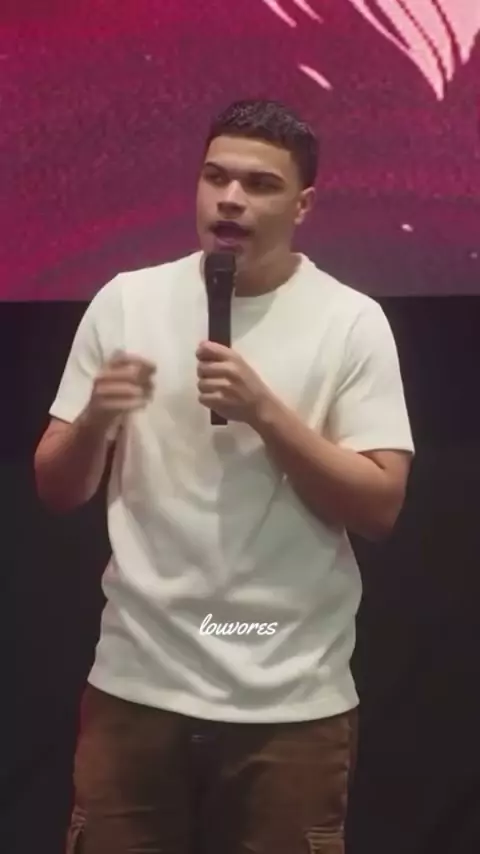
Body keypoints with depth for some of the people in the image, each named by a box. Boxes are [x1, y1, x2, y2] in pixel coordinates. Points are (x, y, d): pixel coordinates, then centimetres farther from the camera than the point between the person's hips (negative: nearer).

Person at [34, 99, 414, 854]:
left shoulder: (351, 321, -3)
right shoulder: (126, 301, 2)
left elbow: (380, 508, -7)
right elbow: (57, 492, 6)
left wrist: (265, 410, -18)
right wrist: (95, 419, -15)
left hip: (291, 701, -1)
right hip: (137, 682, 2)